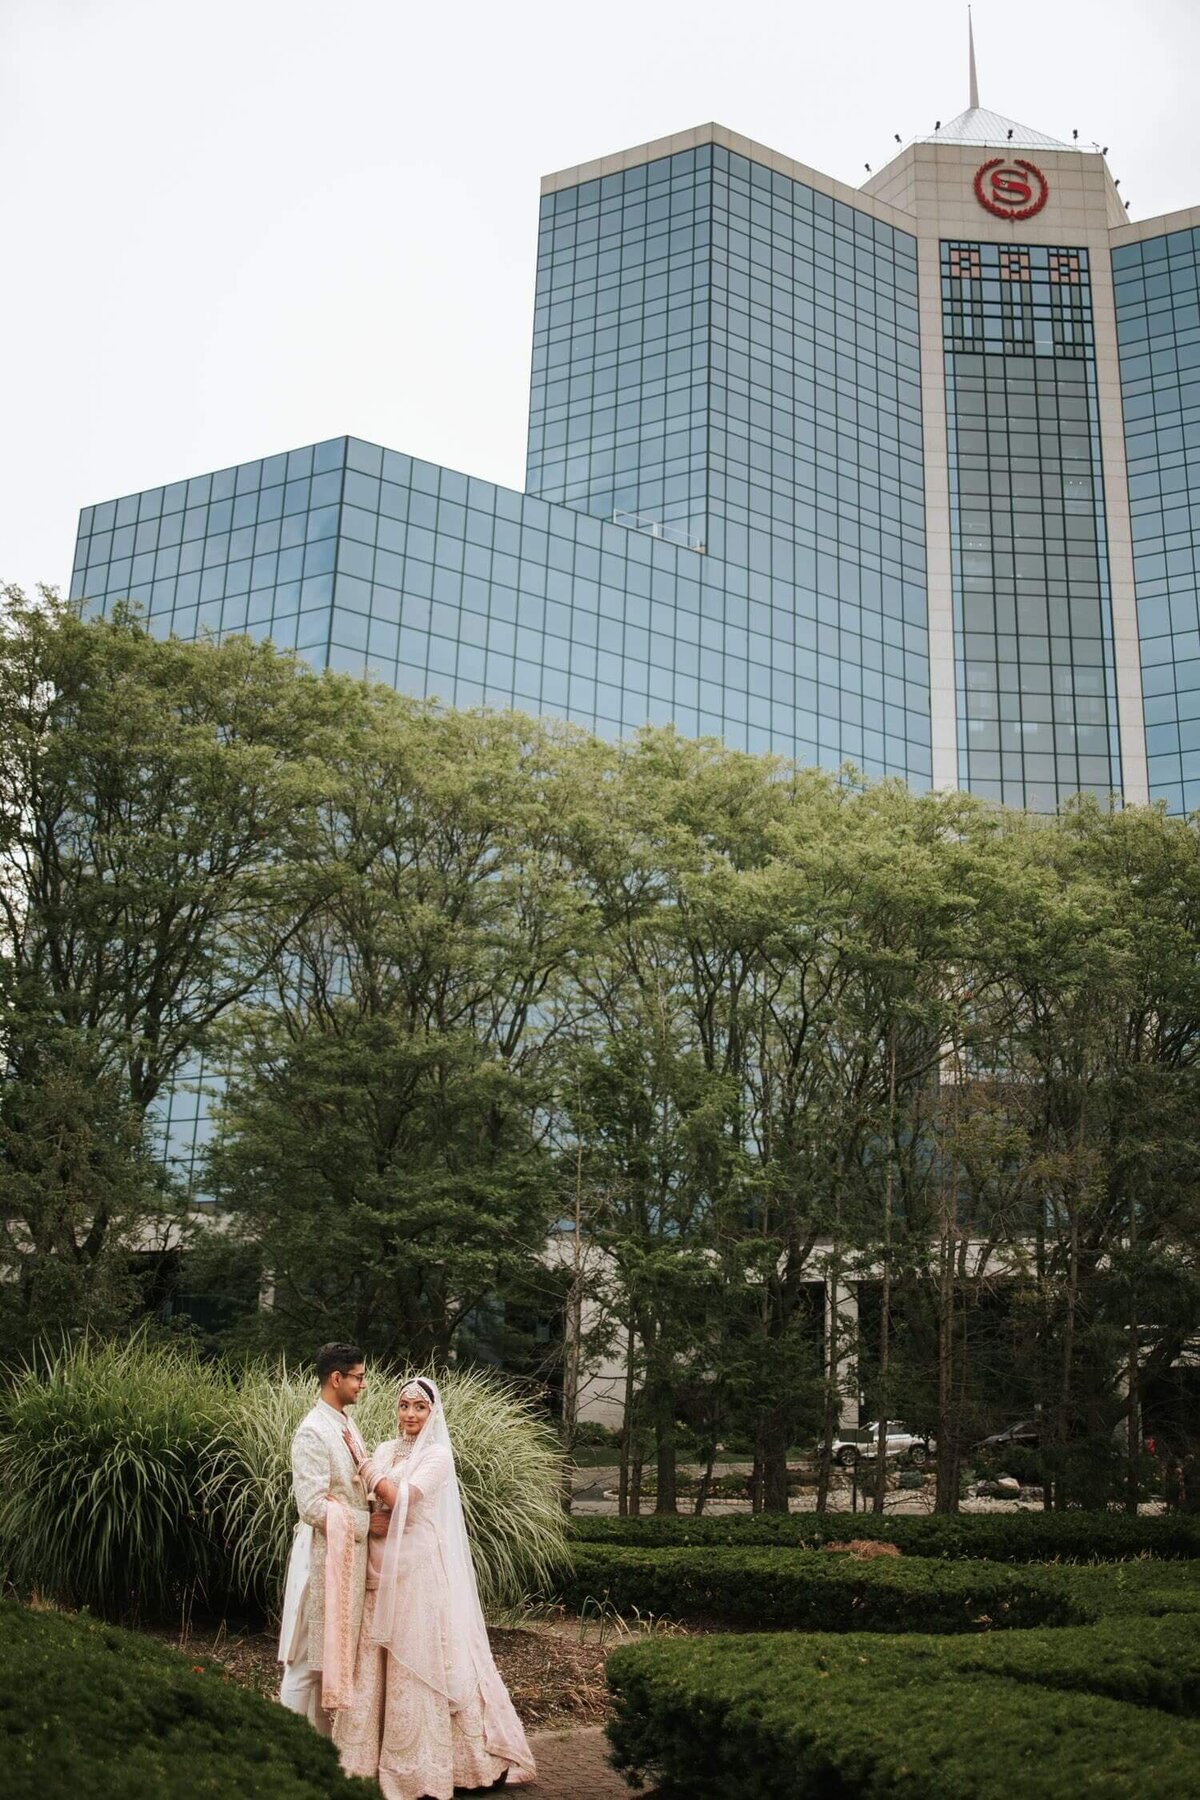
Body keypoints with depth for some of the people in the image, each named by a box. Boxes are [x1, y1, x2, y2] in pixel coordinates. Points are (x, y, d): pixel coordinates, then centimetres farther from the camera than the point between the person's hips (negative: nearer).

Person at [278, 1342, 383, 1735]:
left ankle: (321, 1740, 26)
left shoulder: (346, 1425, 11)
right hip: (324, 1554, -9)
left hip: (350, 1552, 9)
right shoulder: (313, 1432, -18)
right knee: (309, 1657, 0)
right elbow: (313, 1506, -22)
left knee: (337, 1650, 16)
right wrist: (366, 1523, -17)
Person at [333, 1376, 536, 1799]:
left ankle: (424, 1765, 7)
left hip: (420, 1571, -6)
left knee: (420, 1662, -2)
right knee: (378, 1664, 6)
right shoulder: (385, 1451, 11)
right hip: (383, 1569, 6)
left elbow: (400, 1499, -18)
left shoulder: (437, 1455, -7)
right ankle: (375, 1757, 15)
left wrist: (362, 1462, -11)